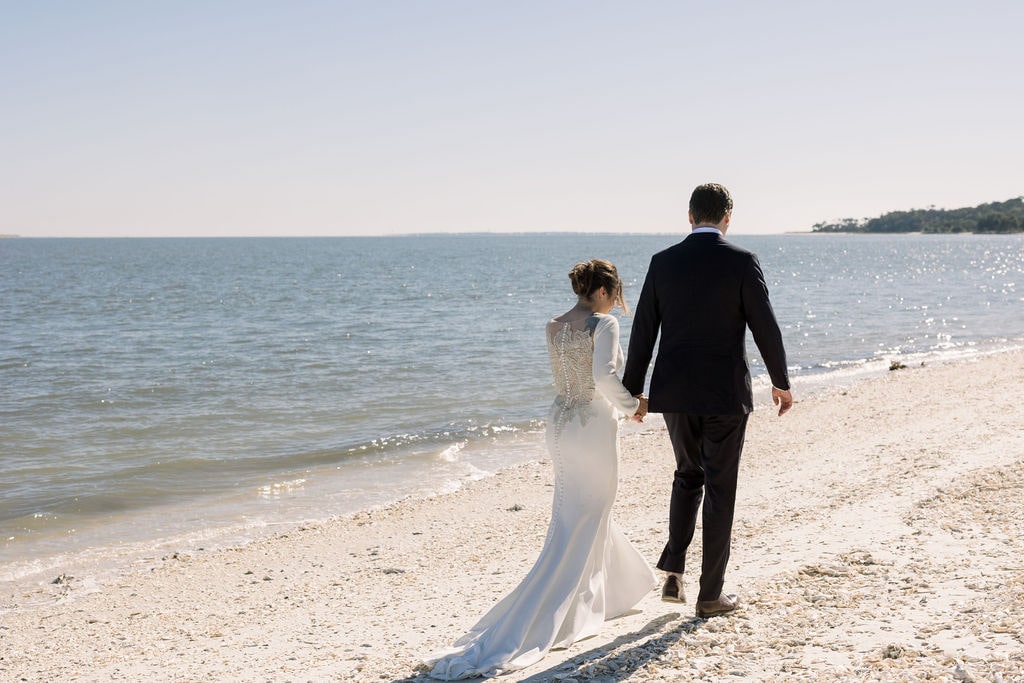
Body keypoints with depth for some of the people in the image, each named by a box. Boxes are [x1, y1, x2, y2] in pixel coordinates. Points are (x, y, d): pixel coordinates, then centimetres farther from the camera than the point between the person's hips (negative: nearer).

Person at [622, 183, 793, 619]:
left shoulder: (663, 262, 1)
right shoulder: (742, 261, -8)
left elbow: (643, 331, 3)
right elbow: (765, 327, -6)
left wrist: (632, 388, 12)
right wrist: (781, 382, 8)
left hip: (674, 391, 3)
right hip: (725, 392, -3)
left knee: (687, 474, 23)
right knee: (720, 489, 7)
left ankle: (673, 571, 10)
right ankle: (711, 594, 12)